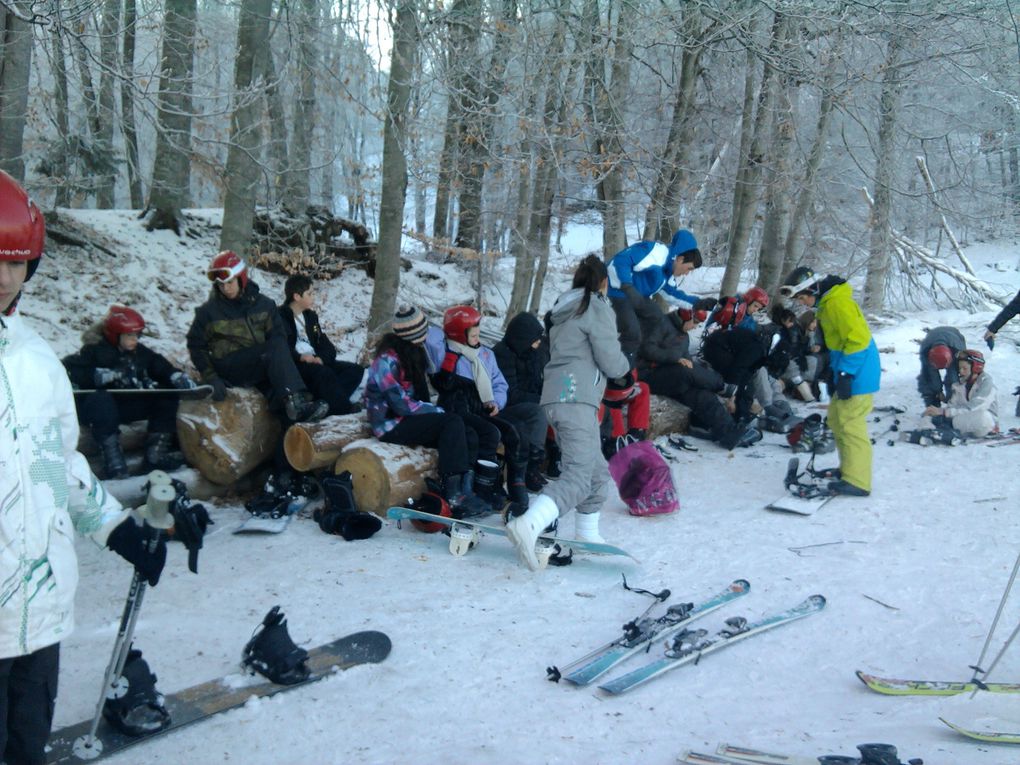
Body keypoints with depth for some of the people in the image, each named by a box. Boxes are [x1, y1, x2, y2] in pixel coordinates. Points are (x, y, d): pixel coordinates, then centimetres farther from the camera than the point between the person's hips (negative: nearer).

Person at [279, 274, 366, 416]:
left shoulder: (311, 316, 22)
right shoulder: (281, 317, -1)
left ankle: (329, 402, -32)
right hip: (294, 365, -8)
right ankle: (346, 412, -35)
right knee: (324, 373, -36)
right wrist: (300, 357, -28)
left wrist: (321, 358, -10)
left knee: (356, 370, -9)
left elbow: (326, 345, 12)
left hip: (315, 362, 8)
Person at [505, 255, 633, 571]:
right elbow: (612, 364, -5)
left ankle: (587, 535, 26)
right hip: (576, 399, -9)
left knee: (597, 471, 20)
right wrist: (625, 364, 16)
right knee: (578, 476, -17)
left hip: (555, 396, 9)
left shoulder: (564, 310, 22)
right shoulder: (597, 308, -3)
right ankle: (528, 524, -35)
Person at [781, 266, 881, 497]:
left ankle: (857, 481, -6)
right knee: (837, 419, 18)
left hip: (857, 373, -11)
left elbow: (857, 339, -23)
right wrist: (836, 373, 21)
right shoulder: (826, 304, 14)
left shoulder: (838, 303, -18)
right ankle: (848, 469, 28)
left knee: (850, 423, -9)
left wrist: (845, 374, -24)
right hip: (846, 371, 11)